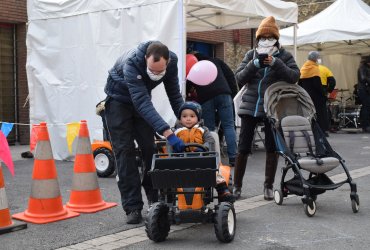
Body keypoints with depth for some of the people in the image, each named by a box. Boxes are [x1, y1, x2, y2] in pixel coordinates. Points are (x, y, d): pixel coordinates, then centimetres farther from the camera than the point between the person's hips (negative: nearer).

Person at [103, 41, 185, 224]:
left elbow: (174, 94, -10)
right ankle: (132, 207, -9)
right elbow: (142, 103, -47)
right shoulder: (132, 63, -40)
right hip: (119, 99, -4)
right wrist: (168, 133, -54)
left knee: (150, 148, 0)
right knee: (124, 150, -10)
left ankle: (155, 198, 15)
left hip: (141, 99, 4)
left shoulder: (171, 61, -23)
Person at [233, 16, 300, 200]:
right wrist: (254, 65, -16)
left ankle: (268, 186, 17)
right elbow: (239, 79, 0)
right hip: (250, 107, 1)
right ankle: (237, 185, 13)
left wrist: (276, 64, -23)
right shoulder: (251, 55, 8)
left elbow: (294, 76, -11)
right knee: (243, 147, 1)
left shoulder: (284, 56, 4)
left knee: (272, 147, 4)